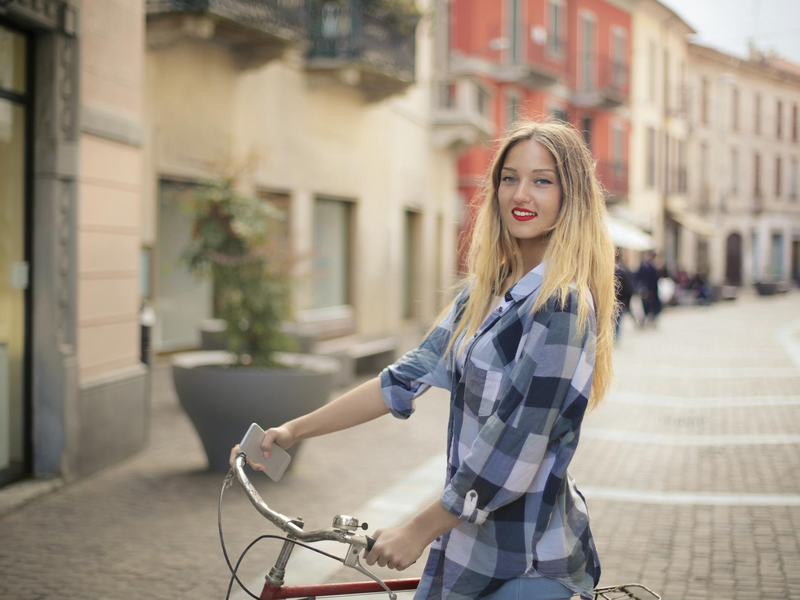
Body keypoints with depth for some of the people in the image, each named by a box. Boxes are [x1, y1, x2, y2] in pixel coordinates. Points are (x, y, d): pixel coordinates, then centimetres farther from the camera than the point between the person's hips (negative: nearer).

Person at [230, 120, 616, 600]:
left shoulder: (561, 307, -18)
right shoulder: (485, 291, 6)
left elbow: (516, 446, -21)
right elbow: (411, 376, 6)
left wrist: (420, 530, -17)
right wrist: (294, 430, 4)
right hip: (469, 532, 7)